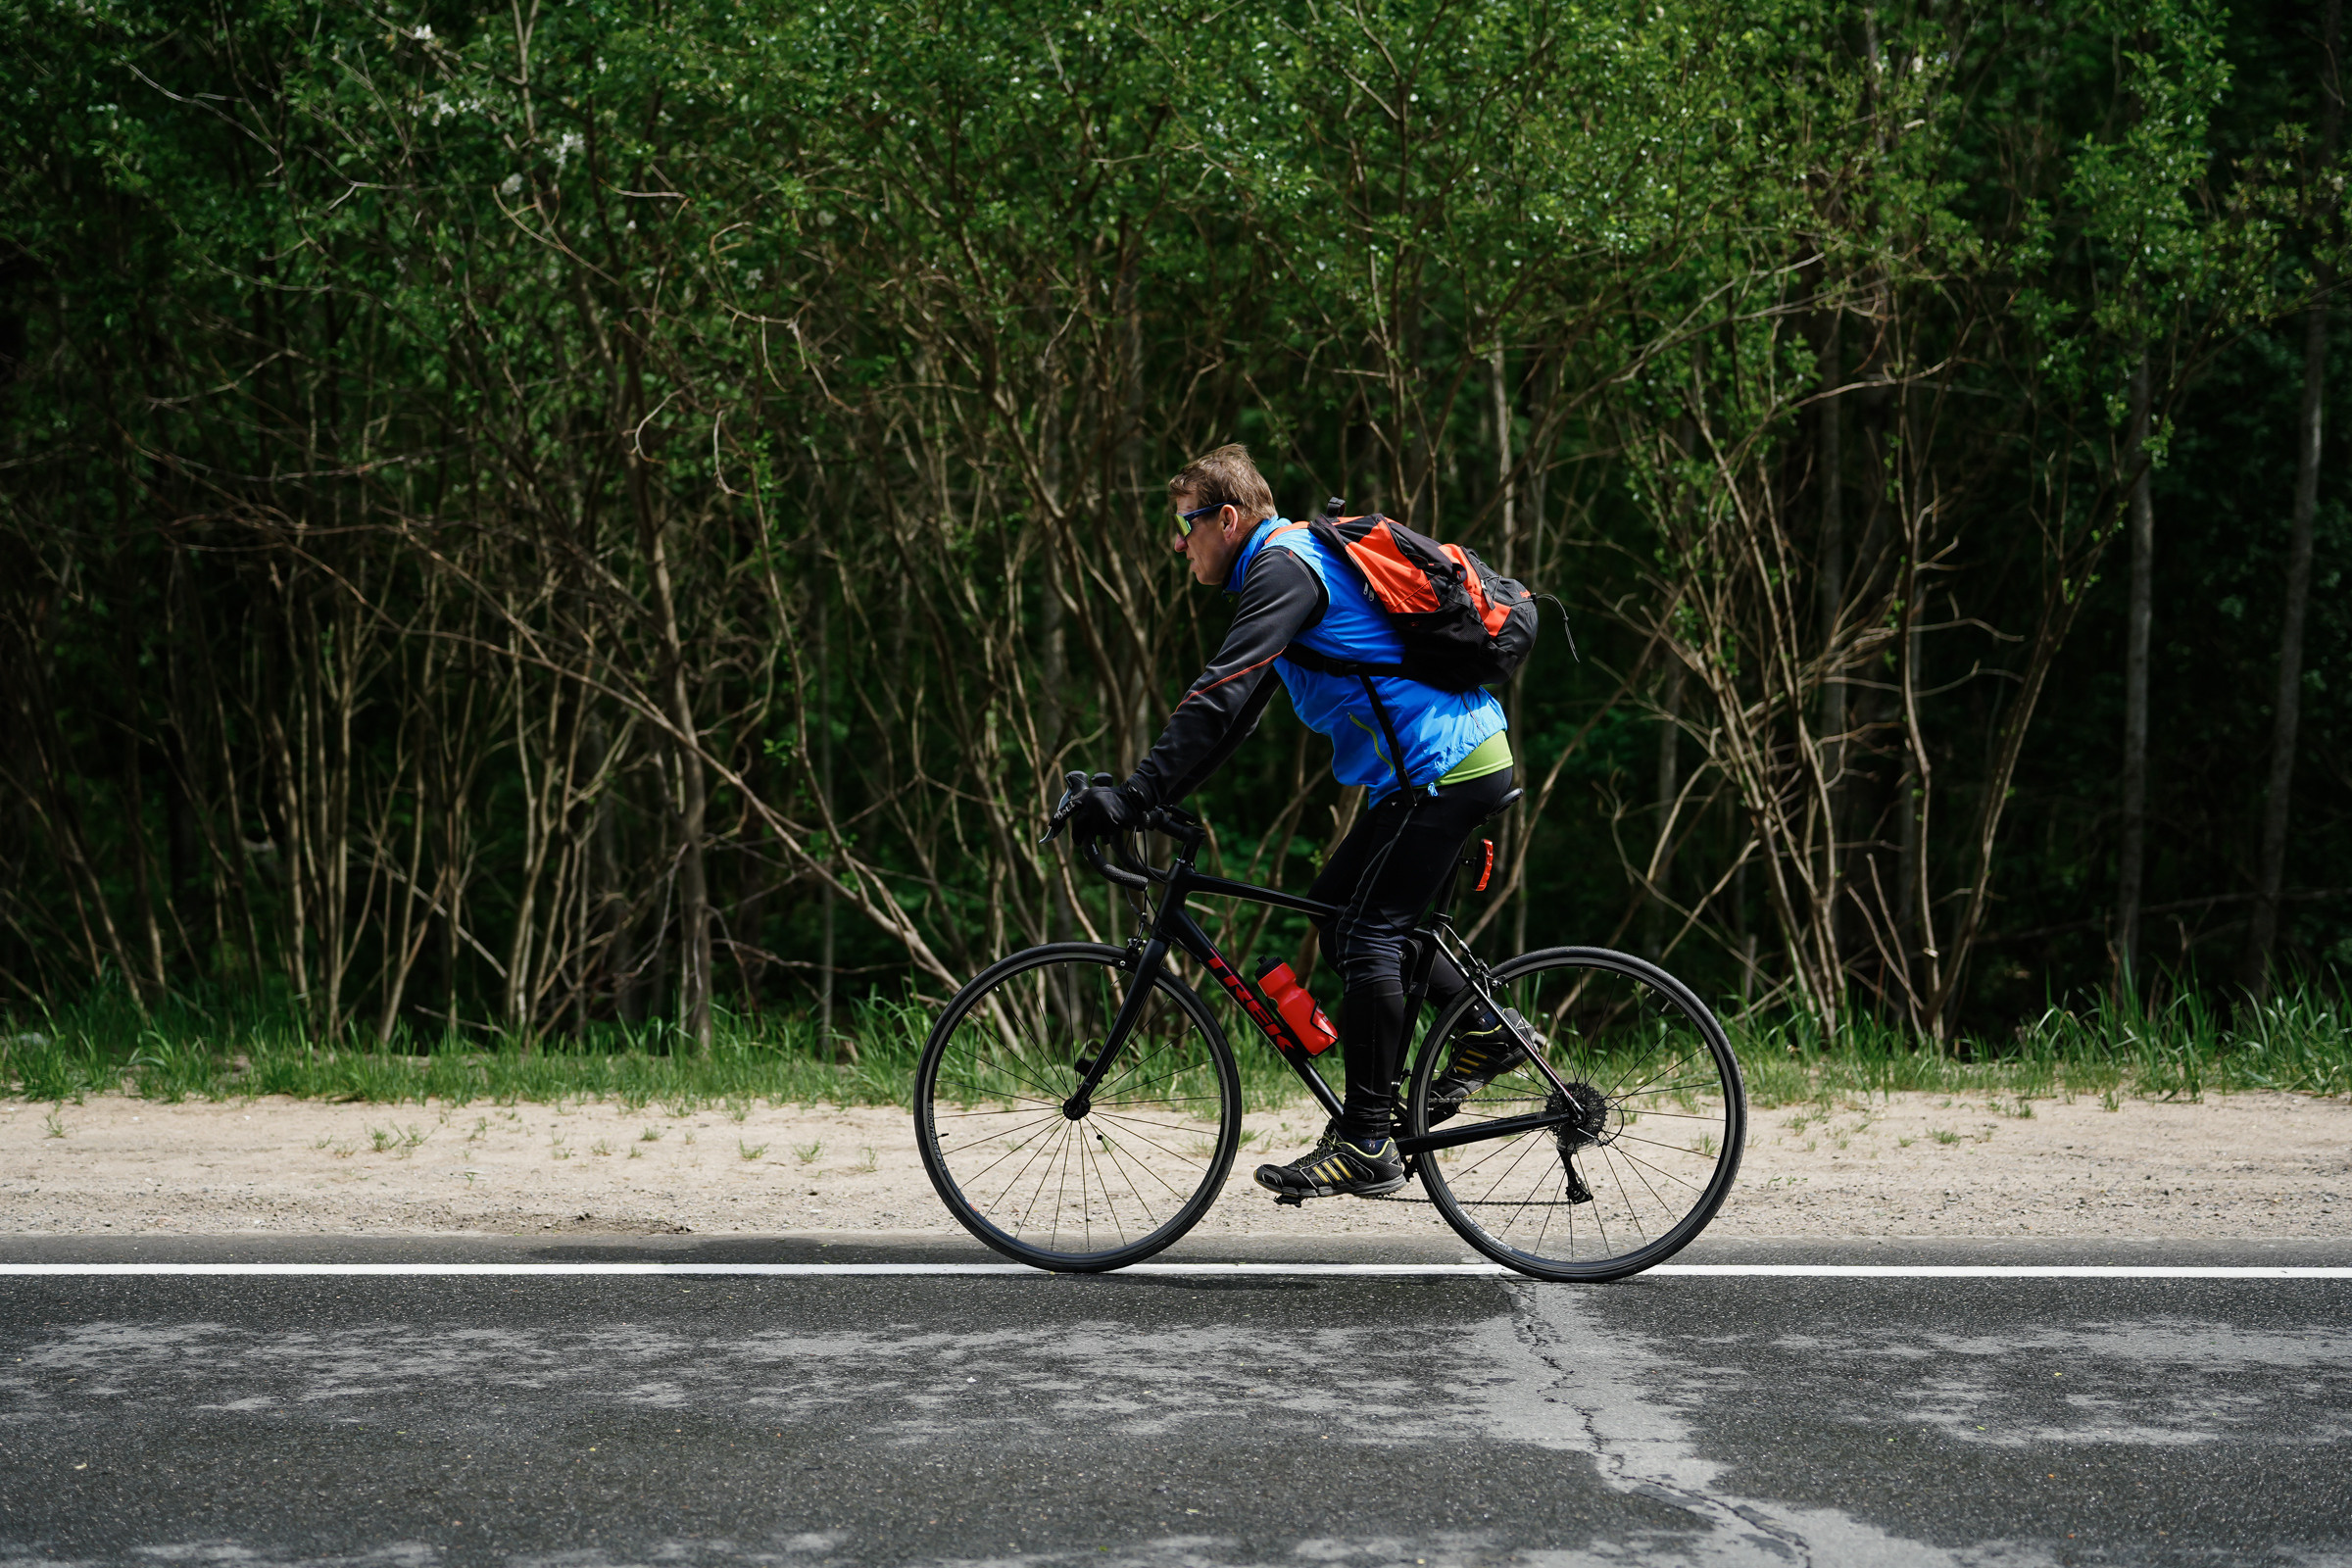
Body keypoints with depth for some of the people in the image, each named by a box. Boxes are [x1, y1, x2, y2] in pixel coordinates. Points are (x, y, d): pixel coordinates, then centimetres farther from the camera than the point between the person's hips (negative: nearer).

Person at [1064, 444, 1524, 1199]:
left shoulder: (1284, 569, -14)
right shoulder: (1298, 560, 19)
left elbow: (1220, 698, -24)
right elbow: (1235, 710, 22)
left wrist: (1135, 794, -24)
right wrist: (1151, 793, 15)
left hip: (1441, 771, -10)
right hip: (1461, 759, 10)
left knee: (1364, 934, -11)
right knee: (1337, 904, 17)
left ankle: (1367, 1144, -10)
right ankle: (1483, 1029, 19)